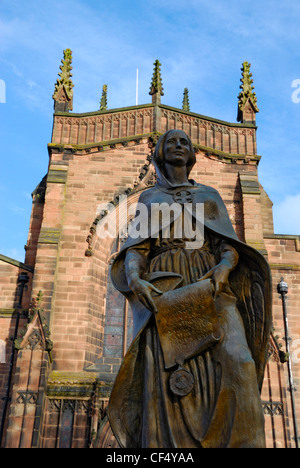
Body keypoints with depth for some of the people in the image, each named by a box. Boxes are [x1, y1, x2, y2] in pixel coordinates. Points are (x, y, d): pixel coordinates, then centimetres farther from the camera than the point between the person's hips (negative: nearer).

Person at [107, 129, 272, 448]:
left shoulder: (210, 194, 24)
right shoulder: (148, 197, 22)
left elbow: (230, 245, 11)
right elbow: (136, 248, 7)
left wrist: (225, 267, -14)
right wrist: (135, 280, -16)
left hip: (210, 284, 1)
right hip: (164, 287, -1)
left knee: (236, 362, -24)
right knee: (168, 375, -19)